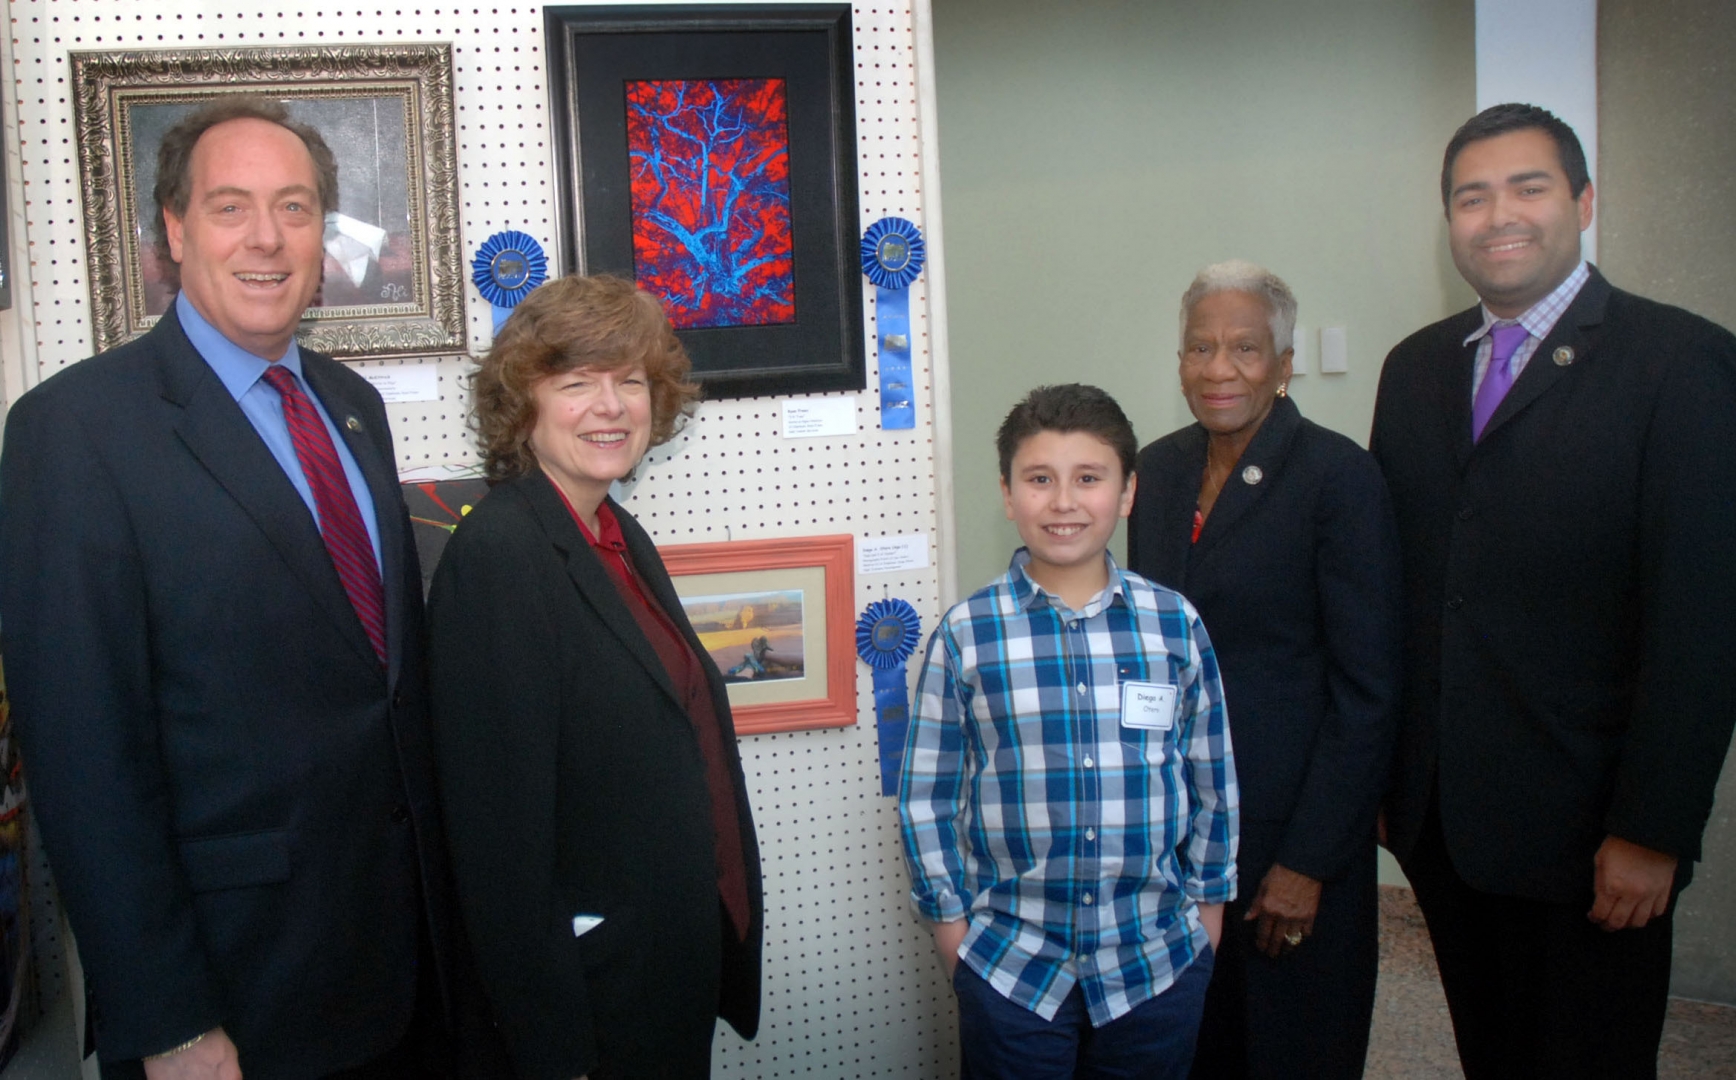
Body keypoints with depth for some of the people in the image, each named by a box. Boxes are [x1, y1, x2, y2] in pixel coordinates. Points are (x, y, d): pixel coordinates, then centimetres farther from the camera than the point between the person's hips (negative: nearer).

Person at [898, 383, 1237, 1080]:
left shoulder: (1175, 625, -2)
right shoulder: (965, 636, -6)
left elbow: (1213, 785, 6)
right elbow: (927, 798, 0)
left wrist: (1206, 920, 8)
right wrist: (956, 939, 0)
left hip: (1158, 967, 2)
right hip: (1010, 971, -1)